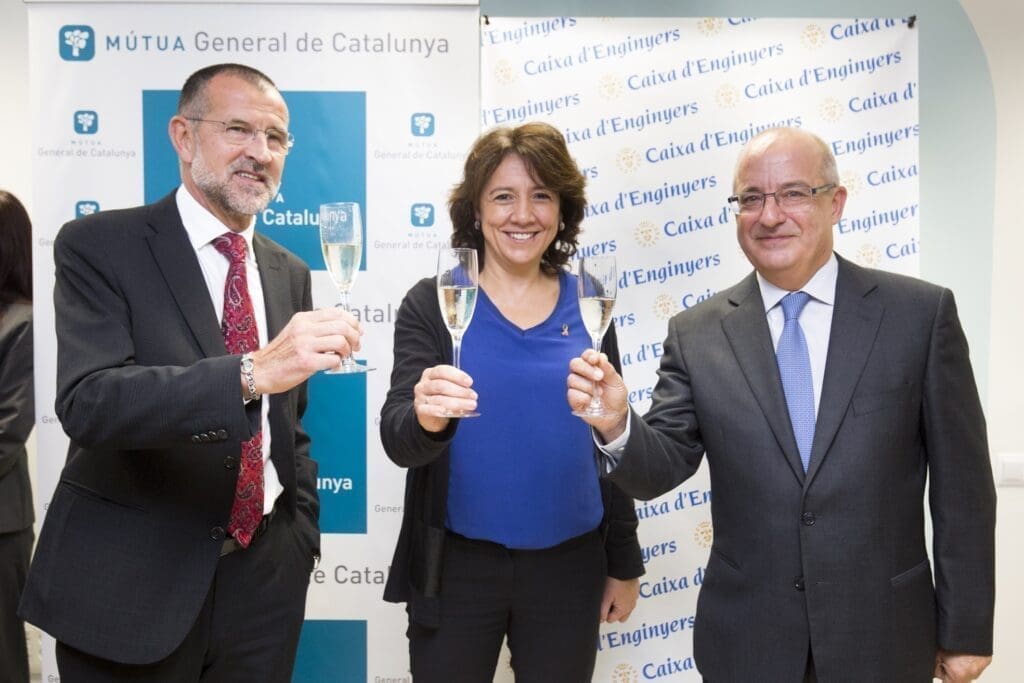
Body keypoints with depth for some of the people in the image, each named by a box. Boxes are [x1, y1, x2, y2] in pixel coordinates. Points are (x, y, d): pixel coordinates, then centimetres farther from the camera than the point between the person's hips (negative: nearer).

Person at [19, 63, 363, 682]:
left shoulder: (290, 273, 7)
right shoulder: (99, 246, -9)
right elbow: (89, 403, -23)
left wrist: (304, 535, 8)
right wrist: (251, 372, -35)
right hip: (132, 584, -4)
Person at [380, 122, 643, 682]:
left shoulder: (587, 303, 0)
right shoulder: (431, 302, -7)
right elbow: (397, 440, -14)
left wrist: (624, 563, 9)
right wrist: (425, 418, -36)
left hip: (569, 566, 2)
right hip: (457, 566, -2)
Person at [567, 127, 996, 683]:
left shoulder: (920, 313, -6)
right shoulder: (696, 335, -3)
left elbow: (961, 480, -3)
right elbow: (661, 467, -5)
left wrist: (966, 630, 0)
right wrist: (616, 425, -26)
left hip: (883, 637, 0)